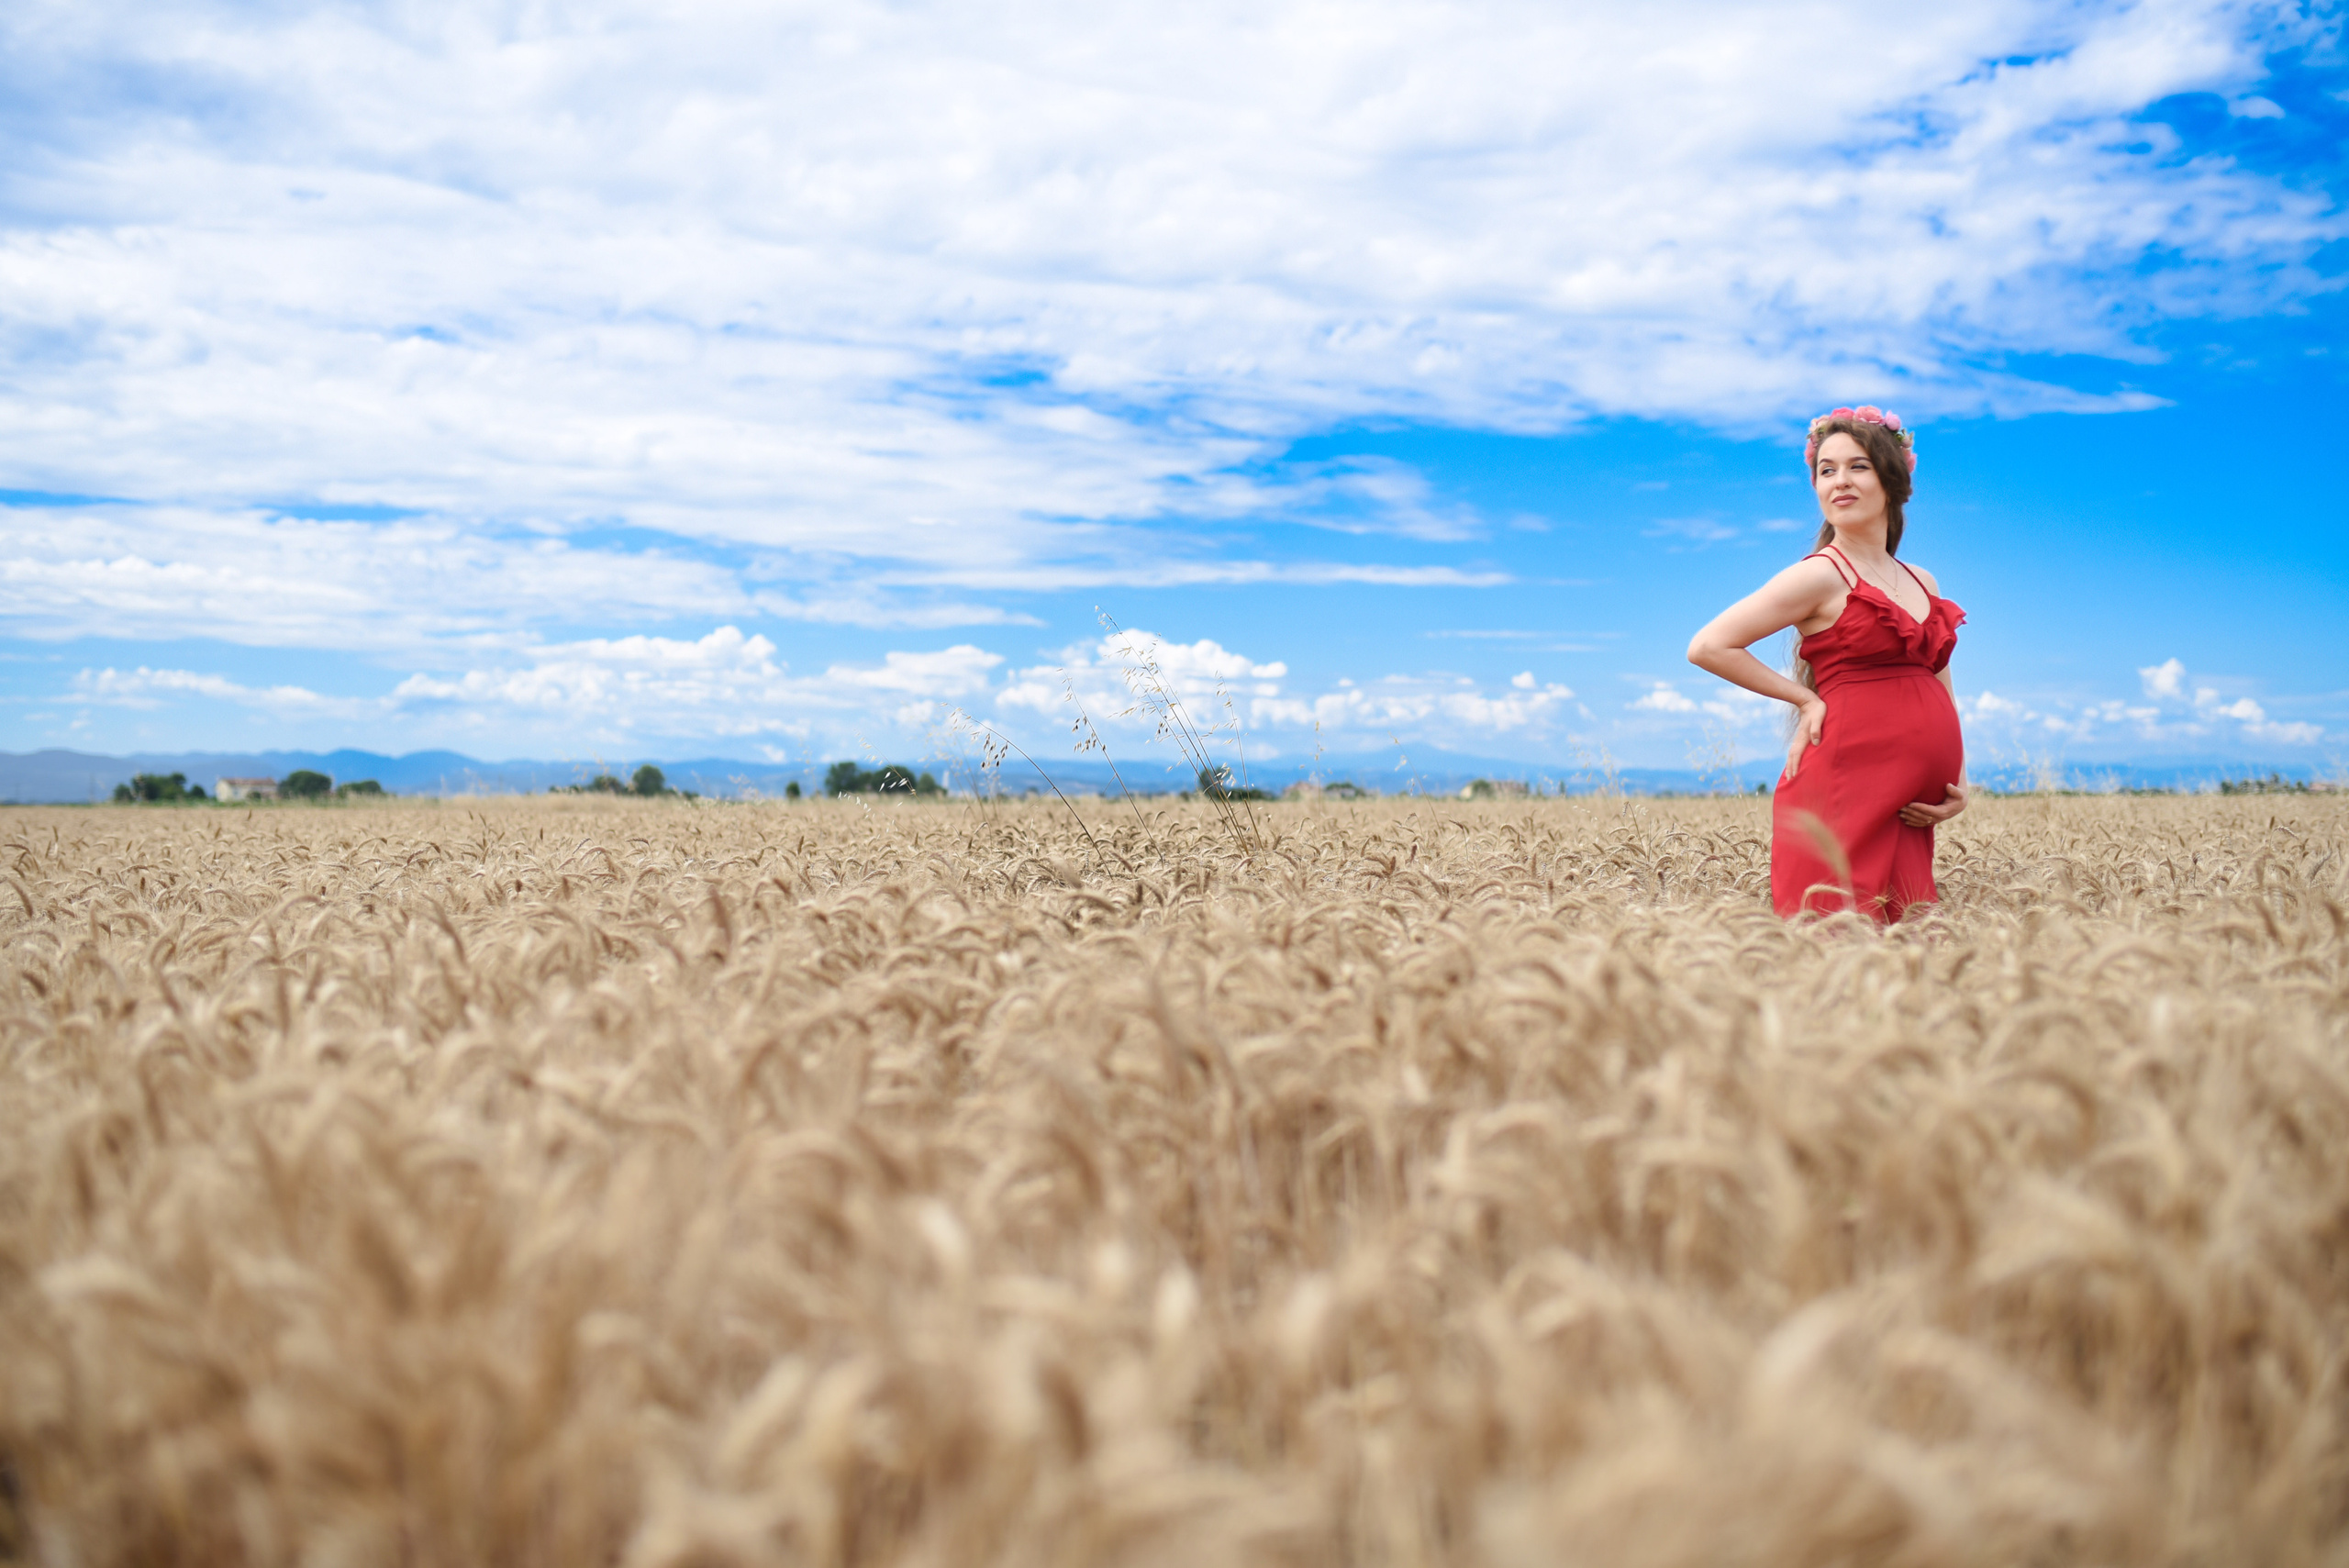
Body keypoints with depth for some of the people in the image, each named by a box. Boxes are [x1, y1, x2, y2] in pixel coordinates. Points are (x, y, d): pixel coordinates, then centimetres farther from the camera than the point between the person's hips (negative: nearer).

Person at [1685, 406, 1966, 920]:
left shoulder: (1922, 583, 18)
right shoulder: (1821, 575, -4)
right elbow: (1708, 647, -8)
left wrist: (1959, 785, 8)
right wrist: (1806, 699, -4)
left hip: (1909, 811, 7)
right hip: (1847, 789, -7)